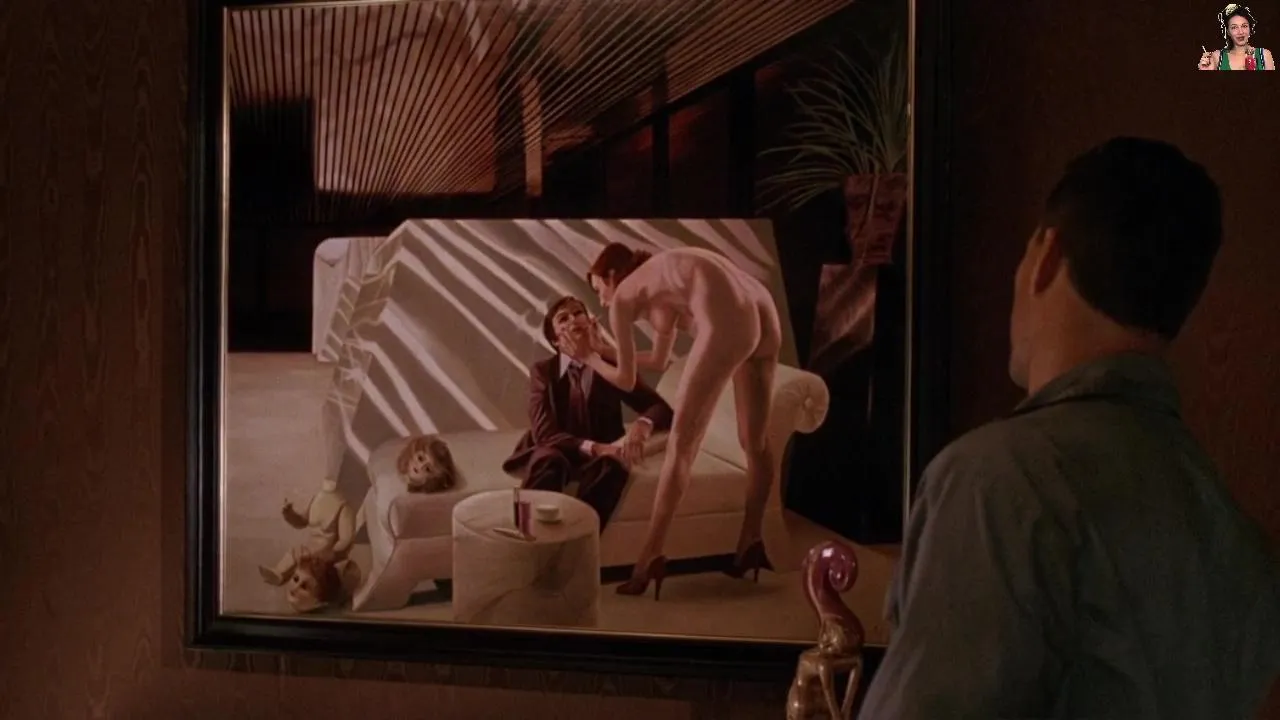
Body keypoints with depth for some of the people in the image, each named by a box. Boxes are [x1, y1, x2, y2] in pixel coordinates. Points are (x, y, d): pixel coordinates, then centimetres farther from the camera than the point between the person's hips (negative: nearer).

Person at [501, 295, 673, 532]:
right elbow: (544, 432, -12)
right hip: (557, 453, -1)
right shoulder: (542, 371, 1)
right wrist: (593, 447, -28)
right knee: (548, 460, -38)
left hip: (600, 458, 1)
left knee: (613, 465, -36)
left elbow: (662, 409, -3)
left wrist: (643, 424, -29)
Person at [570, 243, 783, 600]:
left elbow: (626, 379, 22)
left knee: (681, 443, 1)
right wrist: (606, 351, 59)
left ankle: (651, 557, 2)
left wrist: (591, 359, 41)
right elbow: (659, 360, 50)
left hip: (727, 323, -8)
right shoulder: (662, 280, 37)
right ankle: (751, 544, 29)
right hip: (765, 314, 8)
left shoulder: (623, 298, 17)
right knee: (755, 441, 18)